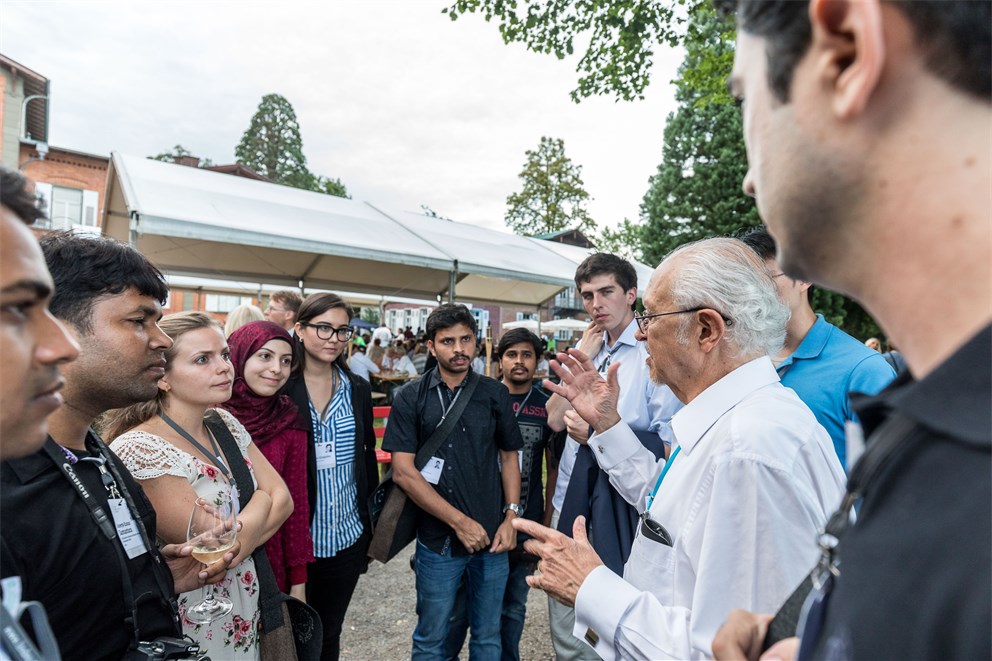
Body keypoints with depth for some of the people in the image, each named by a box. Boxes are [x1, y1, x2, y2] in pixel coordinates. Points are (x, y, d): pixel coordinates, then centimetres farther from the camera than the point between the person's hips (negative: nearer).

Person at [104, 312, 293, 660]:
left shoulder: (225, 423, -2)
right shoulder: (137, 449, -24)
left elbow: (282, 498, -4)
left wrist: (235, 539, -20)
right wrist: (261, 500, -10)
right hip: (196, 624, -6)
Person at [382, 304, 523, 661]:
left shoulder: (495, 394, 1)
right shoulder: (411, 398, -5)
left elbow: (509, 456, 9)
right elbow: (403, 472, -10)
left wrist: (511, 517, -3)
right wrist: (459, 522, -13)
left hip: (492, 538, 2)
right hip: (438, 540, -2)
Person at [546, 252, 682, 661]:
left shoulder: (654, 352, -14)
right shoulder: (586, 348, 6)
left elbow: (669, 445, -16)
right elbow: (555, 419, 1)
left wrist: (597, 431, -16)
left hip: (621, 508, -6)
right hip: (571, 501, 6)